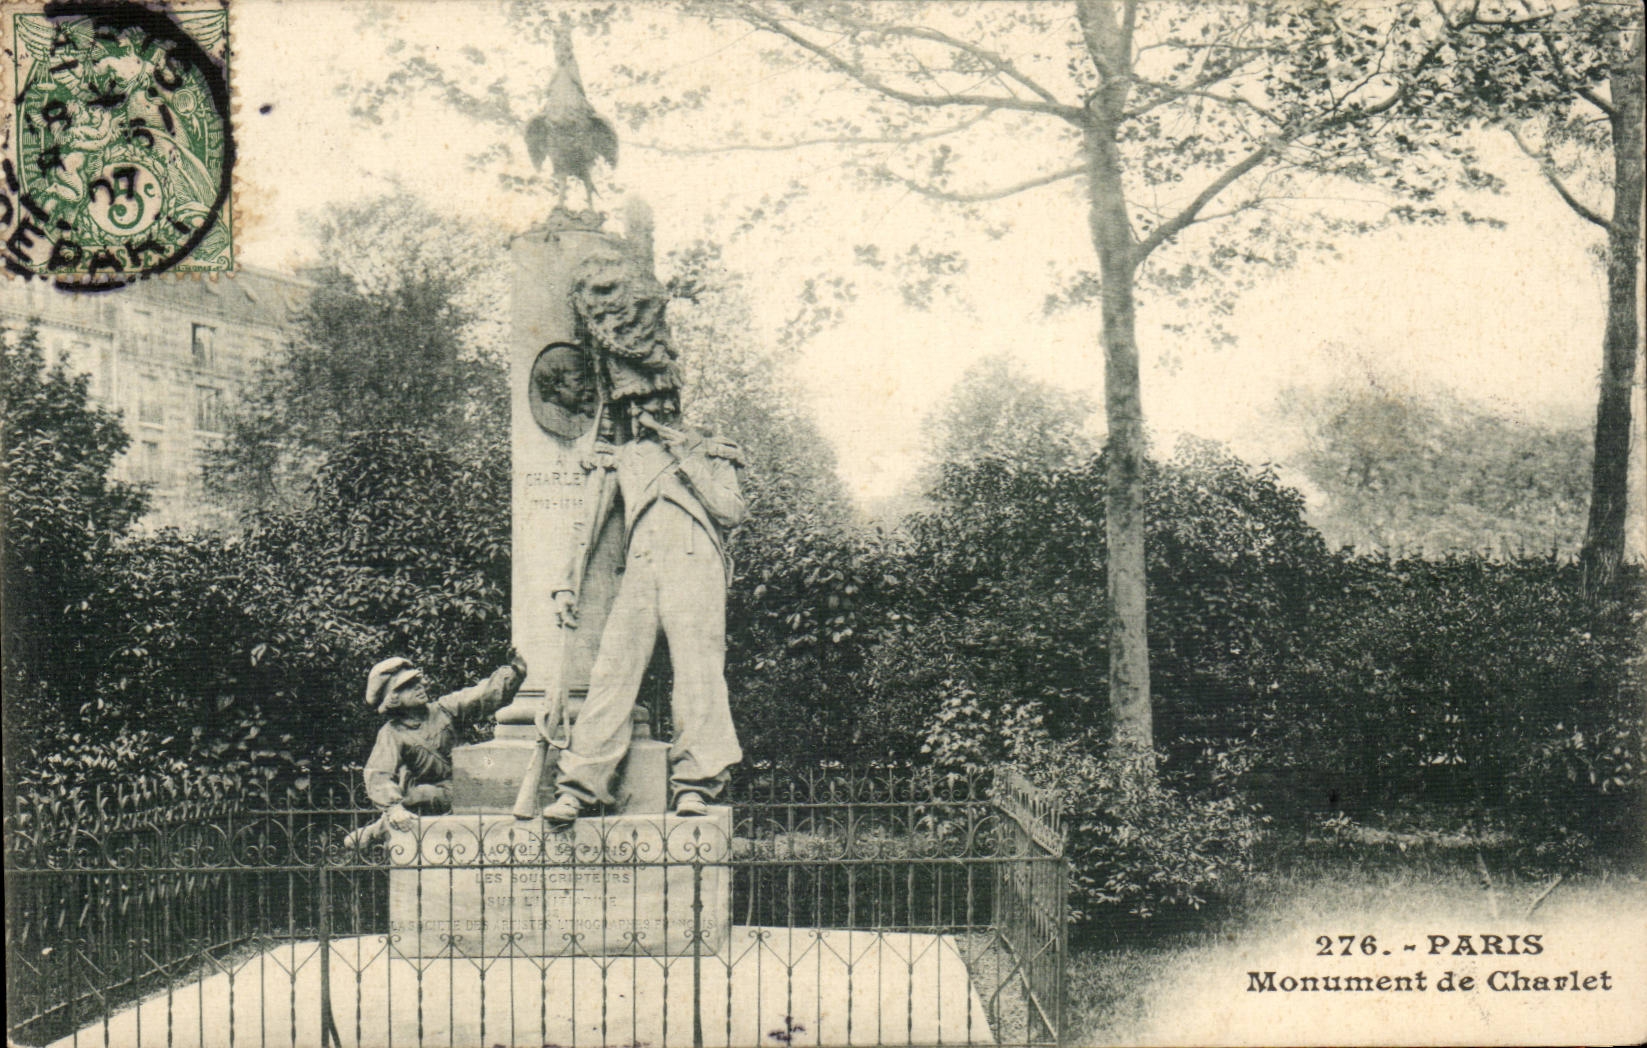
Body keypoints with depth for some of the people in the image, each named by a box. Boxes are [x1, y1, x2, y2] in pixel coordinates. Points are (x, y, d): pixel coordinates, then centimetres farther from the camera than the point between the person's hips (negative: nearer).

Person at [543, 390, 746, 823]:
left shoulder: (708, 453, 20)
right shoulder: (621, 460, 26)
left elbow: (732, 513, 5)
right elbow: (588, 524, 24)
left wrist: (688, 463, 1)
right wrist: (566, 584, 14)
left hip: (694, 565, -2)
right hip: (639, 572, 2)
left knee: (698, 673, -11)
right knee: (612, 670, -9)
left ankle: (694, 784, -7)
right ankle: (577, 785, -10)